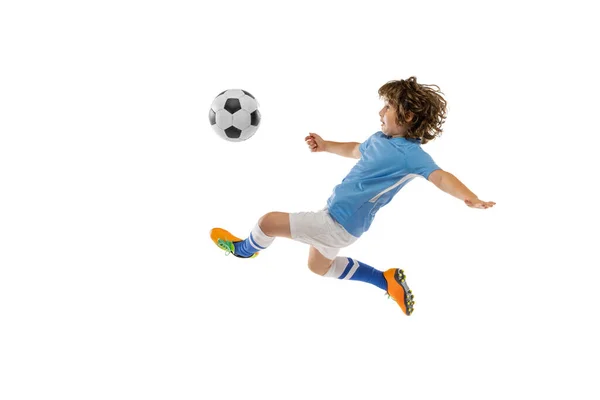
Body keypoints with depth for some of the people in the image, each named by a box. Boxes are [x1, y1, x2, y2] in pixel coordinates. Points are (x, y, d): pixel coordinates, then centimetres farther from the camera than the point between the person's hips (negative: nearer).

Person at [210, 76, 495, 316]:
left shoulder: (411, 154, -24)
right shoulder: (380, 139, 3)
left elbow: (440, 176, -37)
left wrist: (470, 198, -54)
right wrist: (326, 146, 19)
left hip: (340, 224, -10)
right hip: (336, 218, 10)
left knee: (268, 221, -5)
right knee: (318, 266, 35)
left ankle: (244, 249, 32)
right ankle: (387, 281, 34)